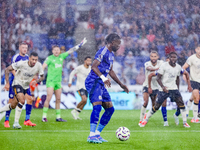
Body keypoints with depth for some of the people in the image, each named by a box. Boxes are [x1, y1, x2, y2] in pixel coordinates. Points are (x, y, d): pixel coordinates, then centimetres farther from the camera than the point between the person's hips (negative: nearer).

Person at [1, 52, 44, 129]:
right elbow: (7, 69, -17)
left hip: (26, 86, 6)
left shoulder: (38, 66, -14)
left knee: (13, 106, 10)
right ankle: (16, 123, -20)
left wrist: (36, 81, -22)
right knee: (22, 101, -27)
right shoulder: (21, 64, -25)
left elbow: (42, 77, 1)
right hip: (17, 83, -6)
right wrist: (7, 83, -21)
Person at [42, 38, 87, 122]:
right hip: (50, 80, -6)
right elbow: (43, 67, -10)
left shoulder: (62, 56, 9)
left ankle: (58, 117, 12)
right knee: (48, 98, -13)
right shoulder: (49, 58, -5)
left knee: (58, 99, 7)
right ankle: (44, 117, -11)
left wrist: (80, 45, 19)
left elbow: (70, 51, 16)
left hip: (58, 81, 6)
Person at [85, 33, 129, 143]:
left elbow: (110, 71, 31)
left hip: (101, 84, 10)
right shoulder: (103, 51, -12)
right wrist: (103, 77, -37)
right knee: (97, 106, -23)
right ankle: (91, 136, -26)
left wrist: (121, 84, 33)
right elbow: (94, 66, -23)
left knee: (110, 109, 8)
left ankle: (97, 134, 11)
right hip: (93, 82, -10)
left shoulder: (111, 54, 20)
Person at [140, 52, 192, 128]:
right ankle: (145, 120, 15)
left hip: (174, 88, 4)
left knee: (181, 104, -11)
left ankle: (185, 122, -4)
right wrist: (163, 87, -25)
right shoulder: (164, 66, -11)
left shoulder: (178, 67, 5)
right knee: (156, 106, -3)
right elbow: (158, 78, -11)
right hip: (164, 89, -4)